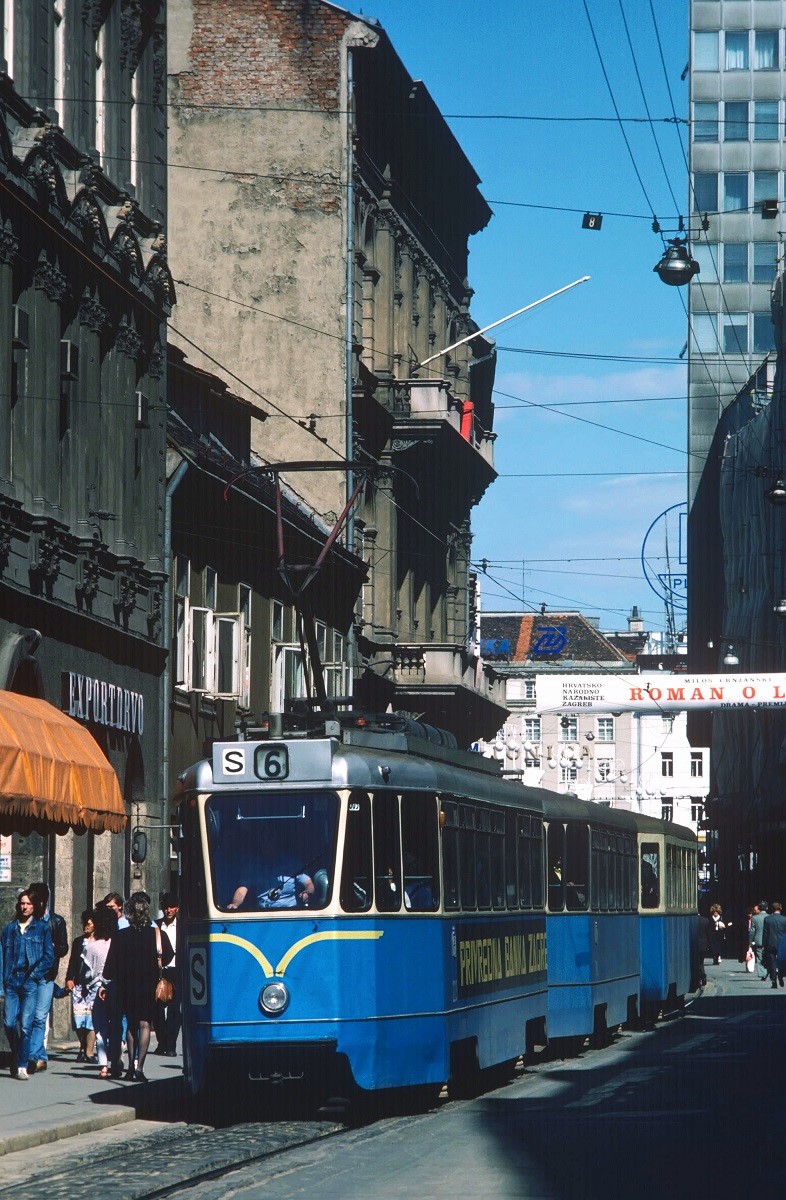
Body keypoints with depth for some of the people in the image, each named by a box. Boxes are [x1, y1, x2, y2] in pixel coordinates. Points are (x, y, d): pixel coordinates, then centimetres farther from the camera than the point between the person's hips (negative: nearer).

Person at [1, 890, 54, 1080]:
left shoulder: (42, 928, 6)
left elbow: (49, 957, 2)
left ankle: (22, 1066, -6)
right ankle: (17, 1057, 17)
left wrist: (34, 975, -7)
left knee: (25, 1025, -8)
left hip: (31, 981, -3)